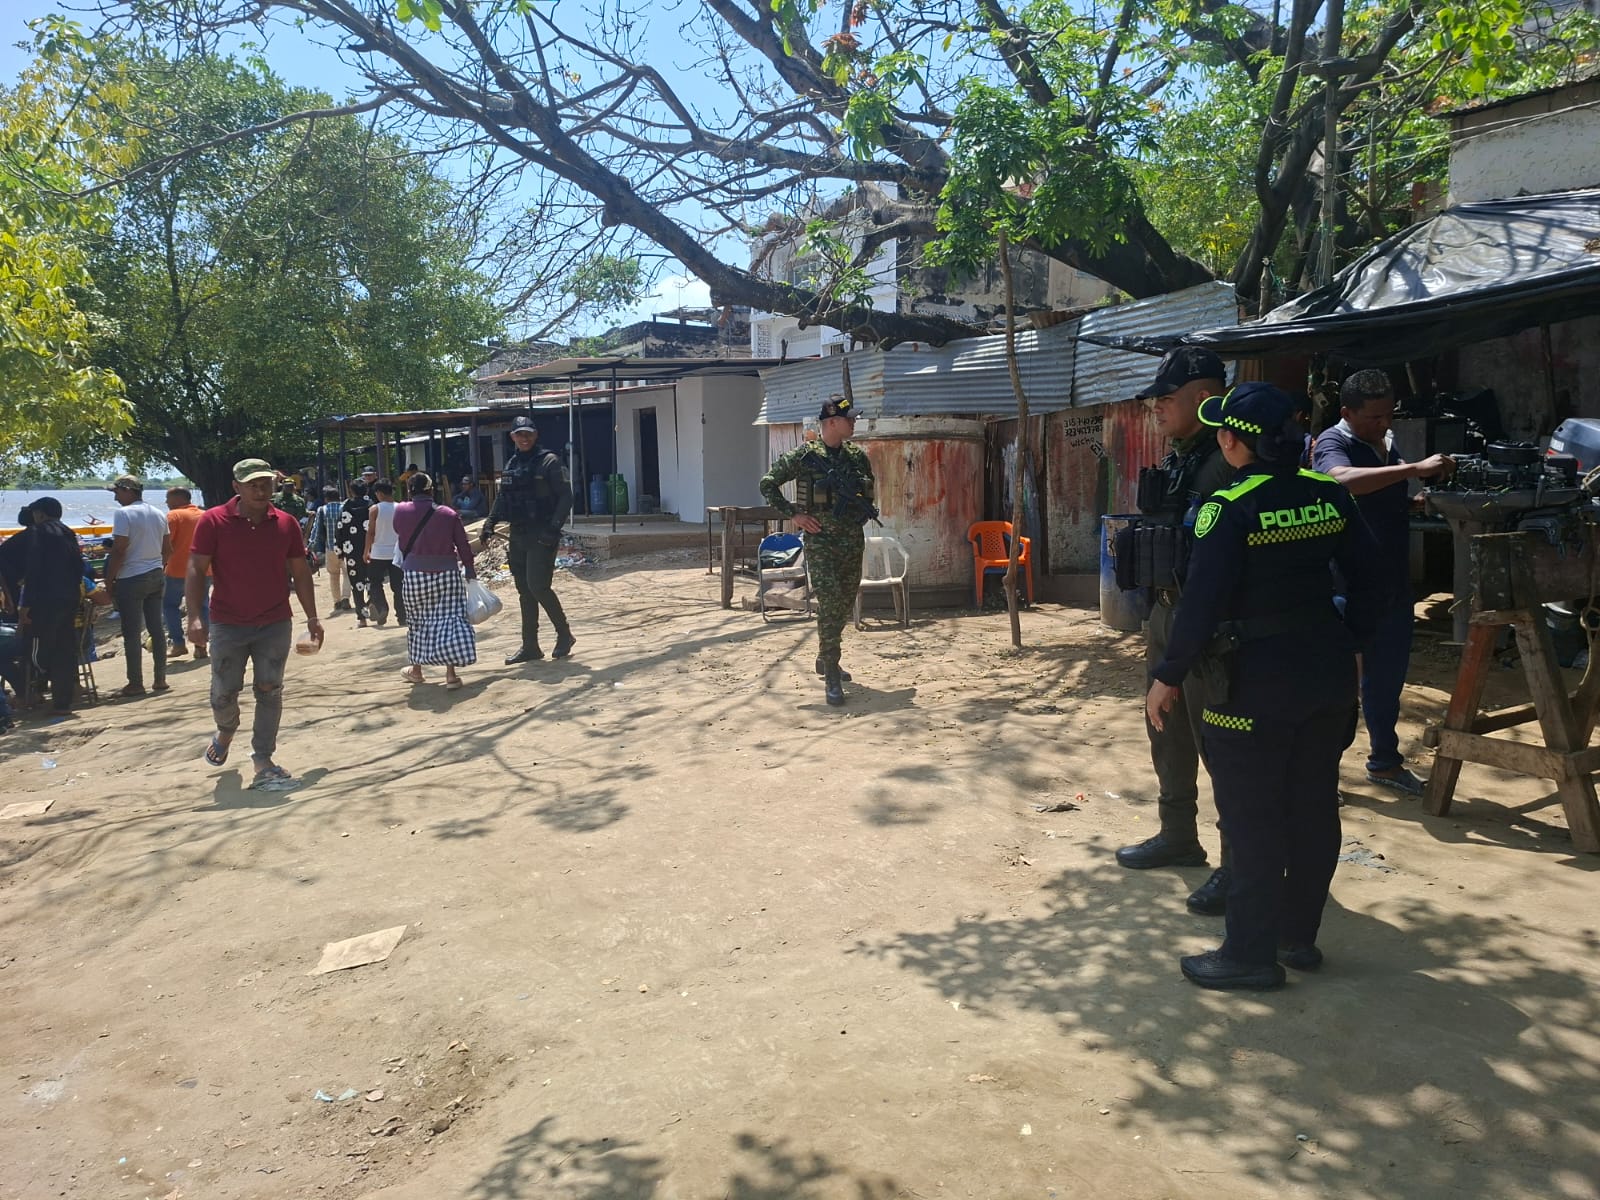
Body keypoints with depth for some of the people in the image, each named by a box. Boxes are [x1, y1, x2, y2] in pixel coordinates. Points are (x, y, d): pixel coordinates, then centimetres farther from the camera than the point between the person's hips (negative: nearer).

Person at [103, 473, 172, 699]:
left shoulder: (123, 513, -12)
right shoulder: (158, 514, 10)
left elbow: (119, 549, -16)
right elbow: (167, 549, 14)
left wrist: (109, 579, -9)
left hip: (131, 579, -7)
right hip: (156, 577, 7)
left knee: (131, 632, 0)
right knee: (156, 628, 9)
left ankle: (135, 684, 2)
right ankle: (160, 679, 12)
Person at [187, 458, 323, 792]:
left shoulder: (286, 524, 1)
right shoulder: (213, 521, -7)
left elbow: (300, 573, 7)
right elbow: (196, 570, -7)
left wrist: (312, 617, 4)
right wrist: (194, 617, -16)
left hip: (276, 624, 2)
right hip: (228, 625, -1)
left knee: (269, 692, 2)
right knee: (223, 693, 7)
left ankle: (263, 762, 9)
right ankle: (226, 731, 40)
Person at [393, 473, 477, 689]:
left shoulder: (400, 512, 1)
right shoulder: (449, 515, -2)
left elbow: (401, 539, 15)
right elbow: (463, 546, 0)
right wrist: (470, 569, 13)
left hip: (414, 573, 1)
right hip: (447, 573, -1)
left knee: (418, 620, 16)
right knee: (449, 619, 0)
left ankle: (415, 669, 31)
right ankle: (451, 674, -6)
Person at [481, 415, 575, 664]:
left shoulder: (549, 463, -7)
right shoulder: (511, 465, 13)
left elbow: (565, 497, -12)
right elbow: (502, 499, 20)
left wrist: (553, 529, -21)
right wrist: (488, 526, 10)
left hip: (541, 536, -7)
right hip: (518, 536, 7)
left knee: (538, 586, -13)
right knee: (525, 592, 9)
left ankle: (564, 635, 5)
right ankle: (530, 646, 15)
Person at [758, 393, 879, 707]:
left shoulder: (858, 456, 7)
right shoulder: (803, 455, -6)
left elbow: (869, 493, 23)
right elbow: (767, 484, 0)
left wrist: (865, 511, 4)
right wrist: (793, 514, -7)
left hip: (853, 540, 6)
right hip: (820, 541, -5)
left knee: (845, 604, 13)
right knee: (829, 604, -13)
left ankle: (825, 659, 33)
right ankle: (832, 677, -9)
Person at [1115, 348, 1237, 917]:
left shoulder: (1231, 463, -16)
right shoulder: (1173, 462, 13)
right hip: (1166, 613, 10)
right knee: (1168, 734, 18)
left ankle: (1239, 864, 9)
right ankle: (1178, 836, 34)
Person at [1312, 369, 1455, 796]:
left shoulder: (1387, 441, 12)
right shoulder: (1333, 443, -13)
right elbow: (1342, 479, -37)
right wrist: (1414, 468, -37)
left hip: (1392, 579, 8)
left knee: (1388, 671, 16)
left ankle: (1385, 759, 30)